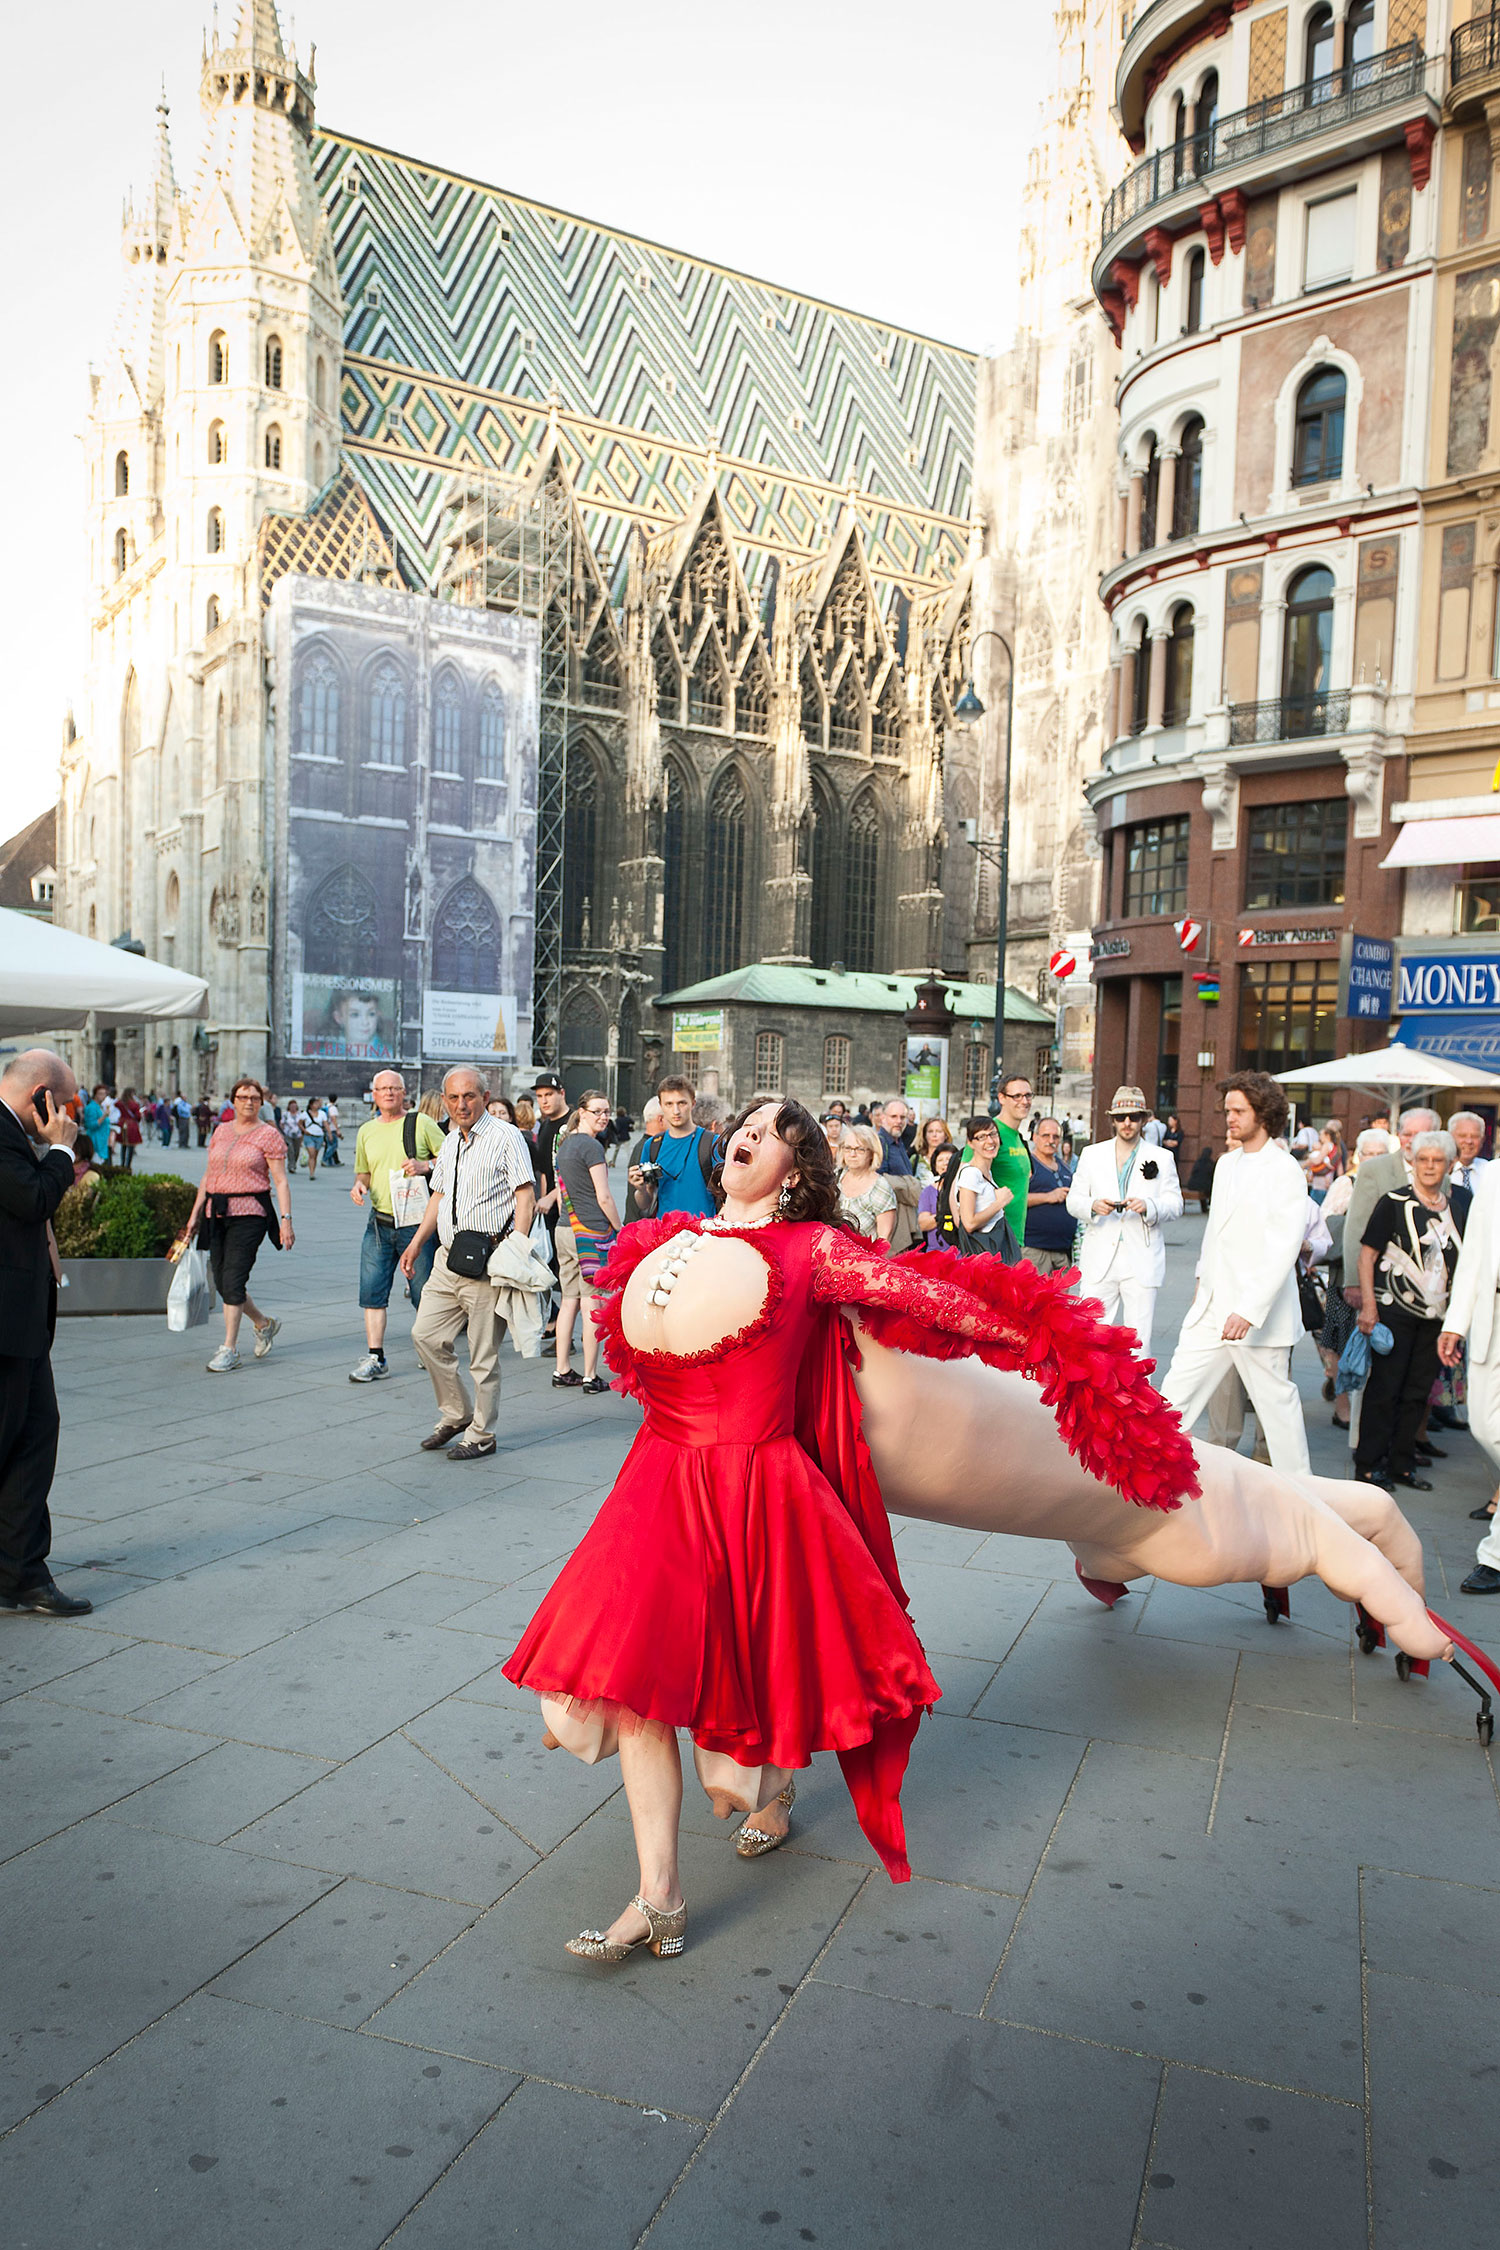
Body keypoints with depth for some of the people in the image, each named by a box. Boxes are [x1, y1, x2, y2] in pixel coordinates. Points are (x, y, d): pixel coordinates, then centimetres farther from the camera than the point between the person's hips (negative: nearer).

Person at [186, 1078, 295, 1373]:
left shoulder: (268, 1135, -1)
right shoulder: (220, 1132, 14)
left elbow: (280, 1182, -5)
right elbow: (208, 1176, 19)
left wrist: (286, 1219, -13)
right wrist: (196, 1213, 14)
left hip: (248, 1215, -6)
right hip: (216, 1213, 6)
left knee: (233, 1280, -11)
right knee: (222, 1282, 7)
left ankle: (229, 1349, -2)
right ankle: (264, 1324, 30)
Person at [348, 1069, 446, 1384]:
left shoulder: (421, 1124, -2)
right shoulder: (366, 1131, 12)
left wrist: (425, 1165, -17)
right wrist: (359, 1185, 0)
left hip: (416, 1223, -4)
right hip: (379, 1222, 4)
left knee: (424, 1293, 4)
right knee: (371, 1290, -1)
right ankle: (375, 1358, 5)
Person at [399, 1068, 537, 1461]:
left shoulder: (505, 1137, -8)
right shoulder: (450, 1142, 16)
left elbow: (525, 1196, -14)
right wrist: (417, 1243, 21)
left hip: (486, 1264, -8)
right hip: (448, 1260, 8)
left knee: (483, 1354, 0)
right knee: (426, 1335, 9)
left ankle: (481, 1435, 13)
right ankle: (456, 1414, 26)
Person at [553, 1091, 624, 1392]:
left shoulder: (564, 1144, 14)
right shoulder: (592, 1146, -12)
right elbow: (603, 1198, -12)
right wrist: (620, 1229, -2)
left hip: (564, 1229, 8)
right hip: (592, 1230, -8)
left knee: (569, 1300, 13)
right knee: (592, 1305, -3)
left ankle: (562, 1372, 17)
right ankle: (591, 1377, 1)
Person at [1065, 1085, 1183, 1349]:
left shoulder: (1162, 1158, 9)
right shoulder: (1092, 1155, 13)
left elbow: (1175, 1203, 4)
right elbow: (1074, 1199, 10)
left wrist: (1148, 1206, -16)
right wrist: (1093, 1206, -12)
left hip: (1142, 1263, -1)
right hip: (1099, 1262, 1)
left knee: (1139, 1338, -1)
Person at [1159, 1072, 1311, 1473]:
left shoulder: (1285, 1170, -12)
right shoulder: (1227, 1163, 12)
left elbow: (1285, 1248, -19)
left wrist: (1249, 1311, -25)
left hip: (1256, 1312, -7)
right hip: (1211, 1306, 7)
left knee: (1276, 1400, 5)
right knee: (1175, 1392, 5)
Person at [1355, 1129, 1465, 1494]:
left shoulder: (1455, 1211, 11)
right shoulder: (1394, 1202, -5)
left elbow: (1456, 1265, 20)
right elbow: (1367, 1253, -7)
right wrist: (1368, 1303, -15)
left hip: (1435, 1314, 5)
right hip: (1395, 1310, -5)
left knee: (1418, 1392, 10)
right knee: (1384, 1389, -2)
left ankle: (1402, 1463, 20)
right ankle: (1369, 1465, 7)